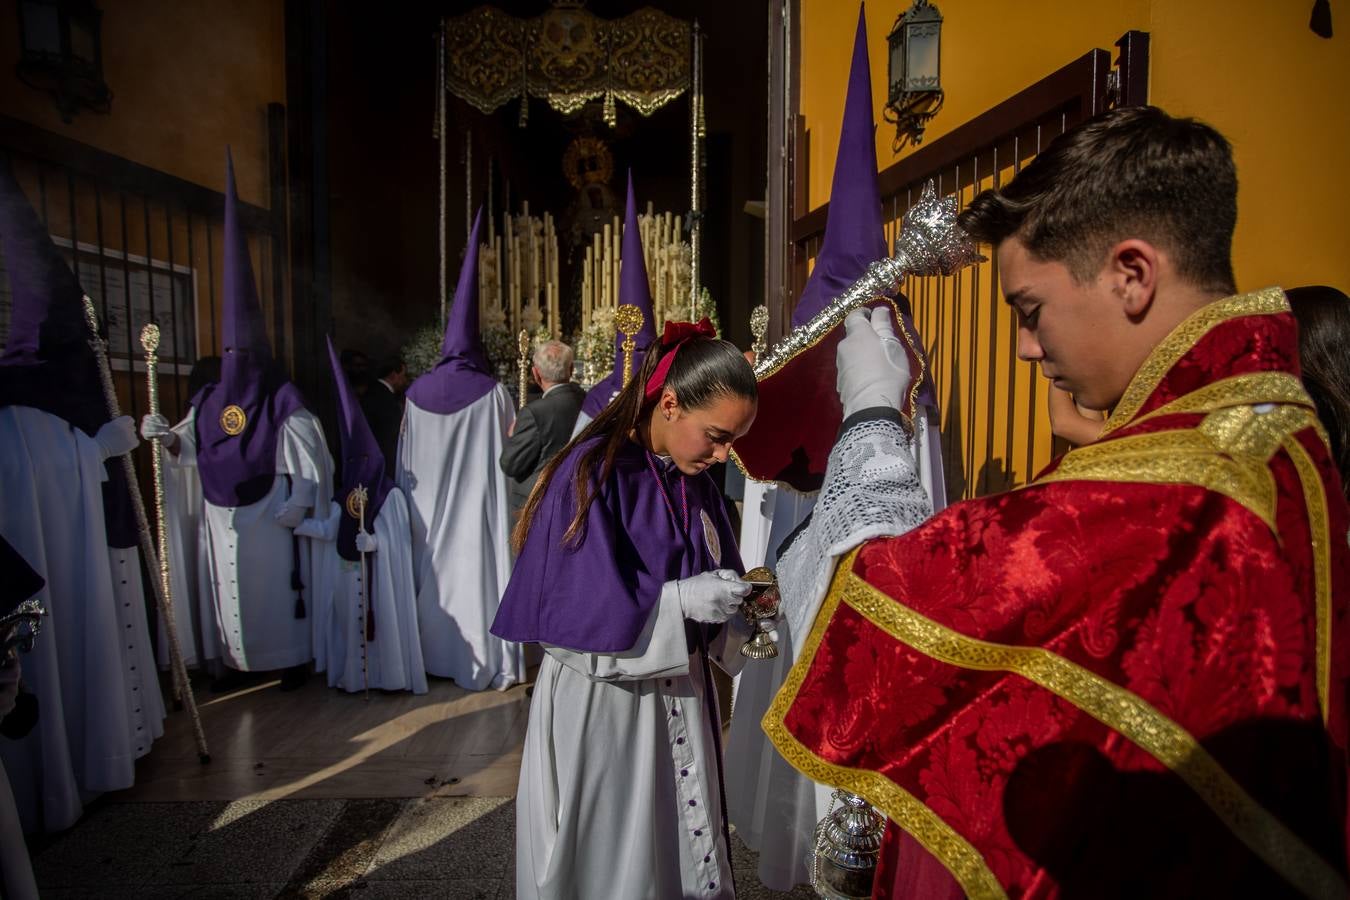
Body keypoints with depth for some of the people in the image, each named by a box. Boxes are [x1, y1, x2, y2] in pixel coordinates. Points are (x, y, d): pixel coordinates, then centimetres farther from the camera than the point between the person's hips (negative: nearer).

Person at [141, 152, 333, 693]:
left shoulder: (284, 399, -10)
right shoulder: (208, 401, 6)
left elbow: (307, 460, -11)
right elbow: (191, 453, 9)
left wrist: (296, 506, -15)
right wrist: (168, 438, -11)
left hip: (270, 518, -5)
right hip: (222, 518, 6)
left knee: (278, 586, 4)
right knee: (228, 589, 12)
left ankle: (293, 659, 16)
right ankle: (237, 661, 24)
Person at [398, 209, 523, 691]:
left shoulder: (417, 393, 0)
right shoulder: (492, 393, -9)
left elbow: (406, 459, 5)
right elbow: (509, 453, -2)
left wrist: (412, 500, 16)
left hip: (429, 507, 4)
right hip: (478, 507, -3)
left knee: (436, 569, 14)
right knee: (478, 567, 1)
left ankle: (435, 653, 25)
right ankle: (485, 659, 6)